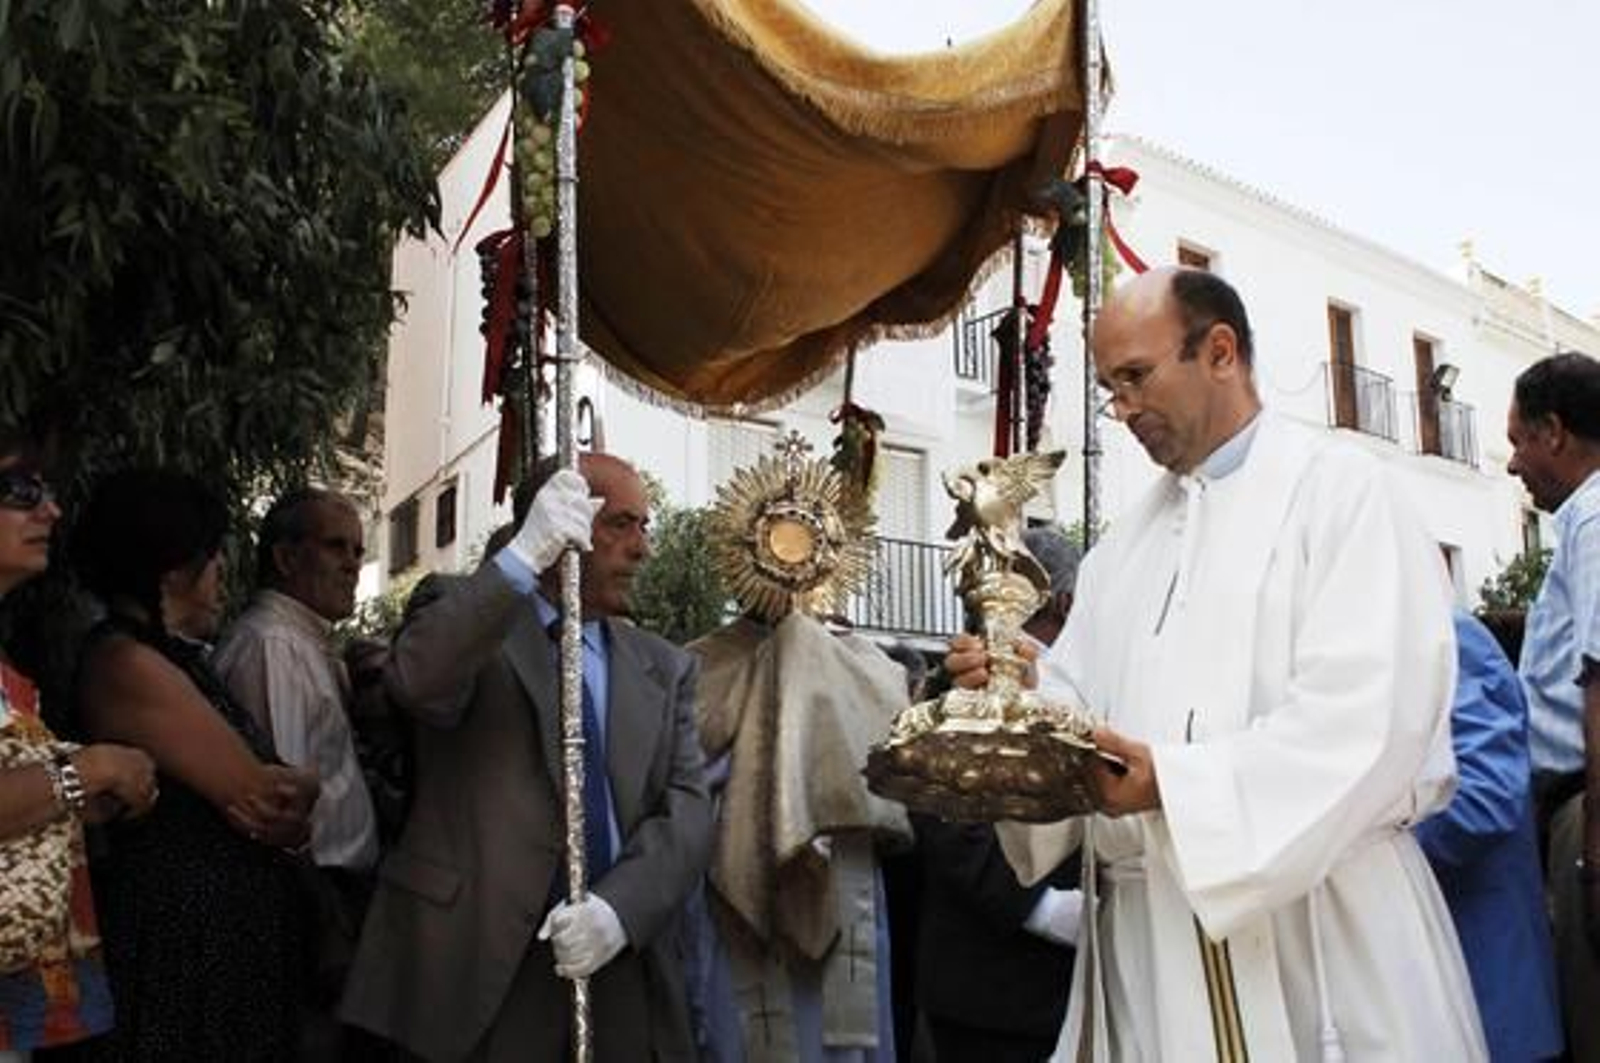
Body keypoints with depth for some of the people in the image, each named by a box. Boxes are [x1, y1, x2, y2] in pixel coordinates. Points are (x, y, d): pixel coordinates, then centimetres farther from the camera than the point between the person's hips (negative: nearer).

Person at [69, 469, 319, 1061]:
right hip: (181, 942, -9)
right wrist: (298, 787, 4)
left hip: (232, 931, 9)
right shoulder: (127, 663, -15)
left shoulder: (174, 658, 14)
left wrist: (281, 792, -12)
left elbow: (278, 793, 10)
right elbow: (260, 793, -17)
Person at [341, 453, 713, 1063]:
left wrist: (618, 909, -16)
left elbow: (686, 808, 1)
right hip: (475, 960, -3)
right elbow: (414, 681, -19)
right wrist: (523, 557, -27)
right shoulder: (463, 611, 3)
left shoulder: (666, 669, 12)